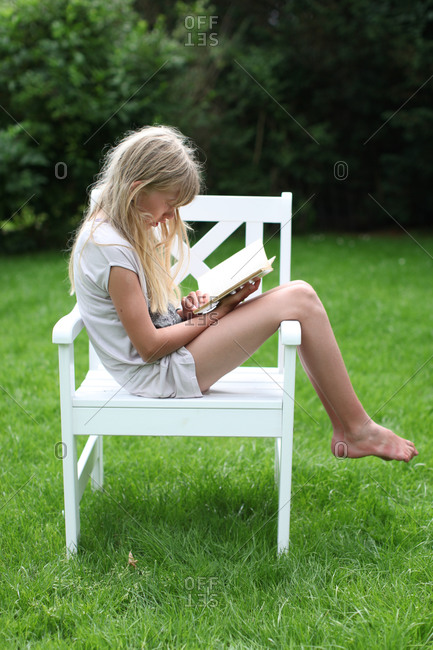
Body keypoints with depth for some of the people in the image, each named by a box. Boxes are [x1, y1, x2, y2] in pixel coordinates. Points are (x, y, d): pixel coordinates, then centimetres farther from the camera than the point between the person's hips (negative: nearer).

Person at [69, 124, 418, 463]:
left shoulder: (117, 229, 9)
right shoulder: (111, 248, -22)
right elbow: (149, 347, -20)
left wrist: (182, 308, -2)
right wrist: (218, 312, -12)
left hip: (167, 347, 10)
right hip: (160, 375, -10)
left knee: (299, 292, 1)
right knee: (299, 303, -15)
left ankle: (345, 430, 2)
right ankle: (359, 429, -2)